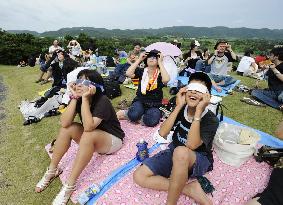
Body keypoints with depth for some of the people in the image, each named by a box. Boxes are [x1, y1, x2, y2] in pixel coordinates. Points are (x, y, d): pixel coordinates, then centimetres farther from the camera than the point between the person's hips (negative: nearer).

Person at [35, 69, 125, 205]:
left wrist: (85, 98, -36)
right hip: (90, 139, 6)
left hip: (112, 140, -6)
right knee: (67, 128, -14)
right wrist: (74, 97, -26)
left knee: (88, 135, -34)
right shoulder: (78, 98, -9)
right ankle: (52, 171, 1)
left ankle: (69, 186, -23)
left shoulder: (102, 101, -26)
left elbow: (88, 127, -38)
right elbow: (64, 123, -21)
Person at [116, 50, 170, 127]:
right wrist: (139, 59, -9)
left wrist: (160, 62, -18)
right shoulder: (141, 71, 3)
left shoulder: (160, 73, -2)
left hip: (155, 104, 0)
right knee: (134, 115, -32)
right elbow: (128, 73, -14)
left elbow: (166, 80, -26)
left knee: (151, 121, -30)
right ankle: (125, 113, 1)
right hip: (140, 101, 0)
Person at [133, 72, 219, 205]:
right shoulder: (181, 109, -5)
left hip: (199, 160, -4)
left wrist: (198, 111, -32)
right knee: (139, 176, -12)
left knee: (181, 152, -42)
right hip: (174, 154, 5)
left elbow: (191, 145, -30)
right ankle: (191, 189, -14)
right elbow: (162, 133, -16)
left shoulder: (211, 119, -16)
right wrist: (178, 106, -21)